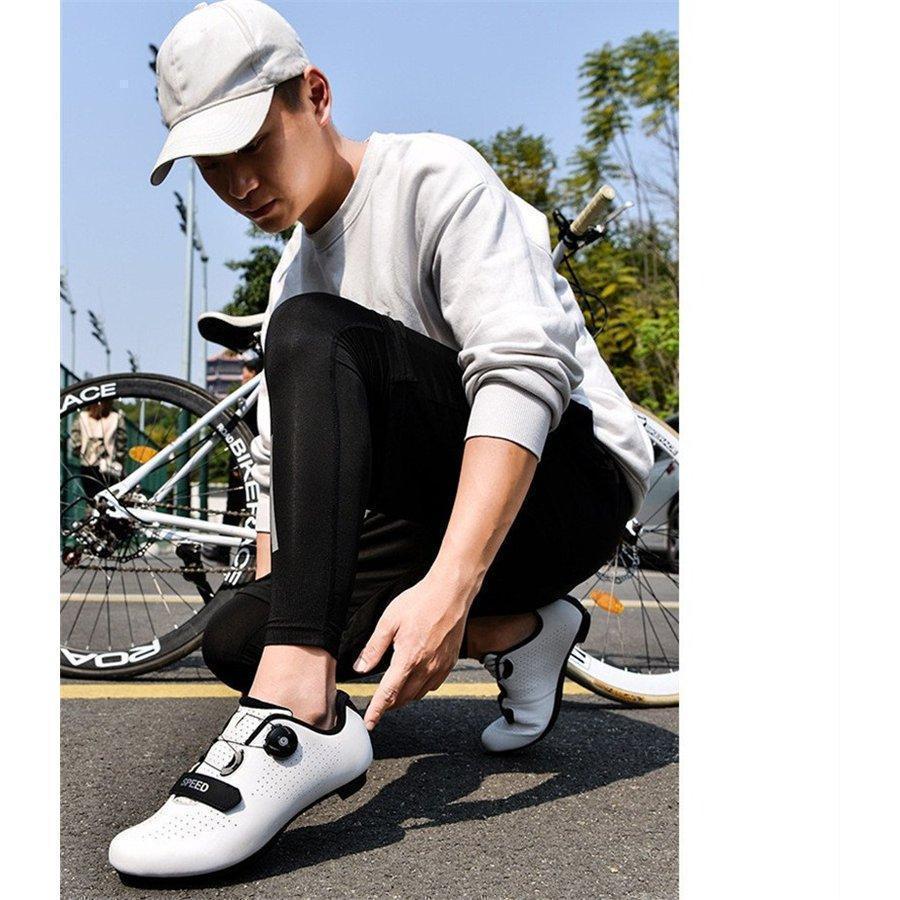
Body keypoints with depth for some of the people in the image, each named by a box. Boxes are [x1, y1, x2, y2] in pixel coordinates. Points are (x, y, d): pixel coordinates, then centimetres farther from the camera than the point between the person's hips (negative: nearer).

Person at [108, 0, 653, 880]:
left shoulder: (435, 177, -9)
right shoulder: (294, 272, 15)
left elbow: (525, 372, -25)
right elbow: (281, 464, 15)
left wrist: (449, 584, -36)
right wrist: (277, 608, 2)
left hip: (570, 478, -8)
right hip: (442, 522, 8)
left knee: (312, 337, -27)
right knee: (234, 637, -6)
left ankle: (298, 719, -39)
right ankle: (518, 634, 1)